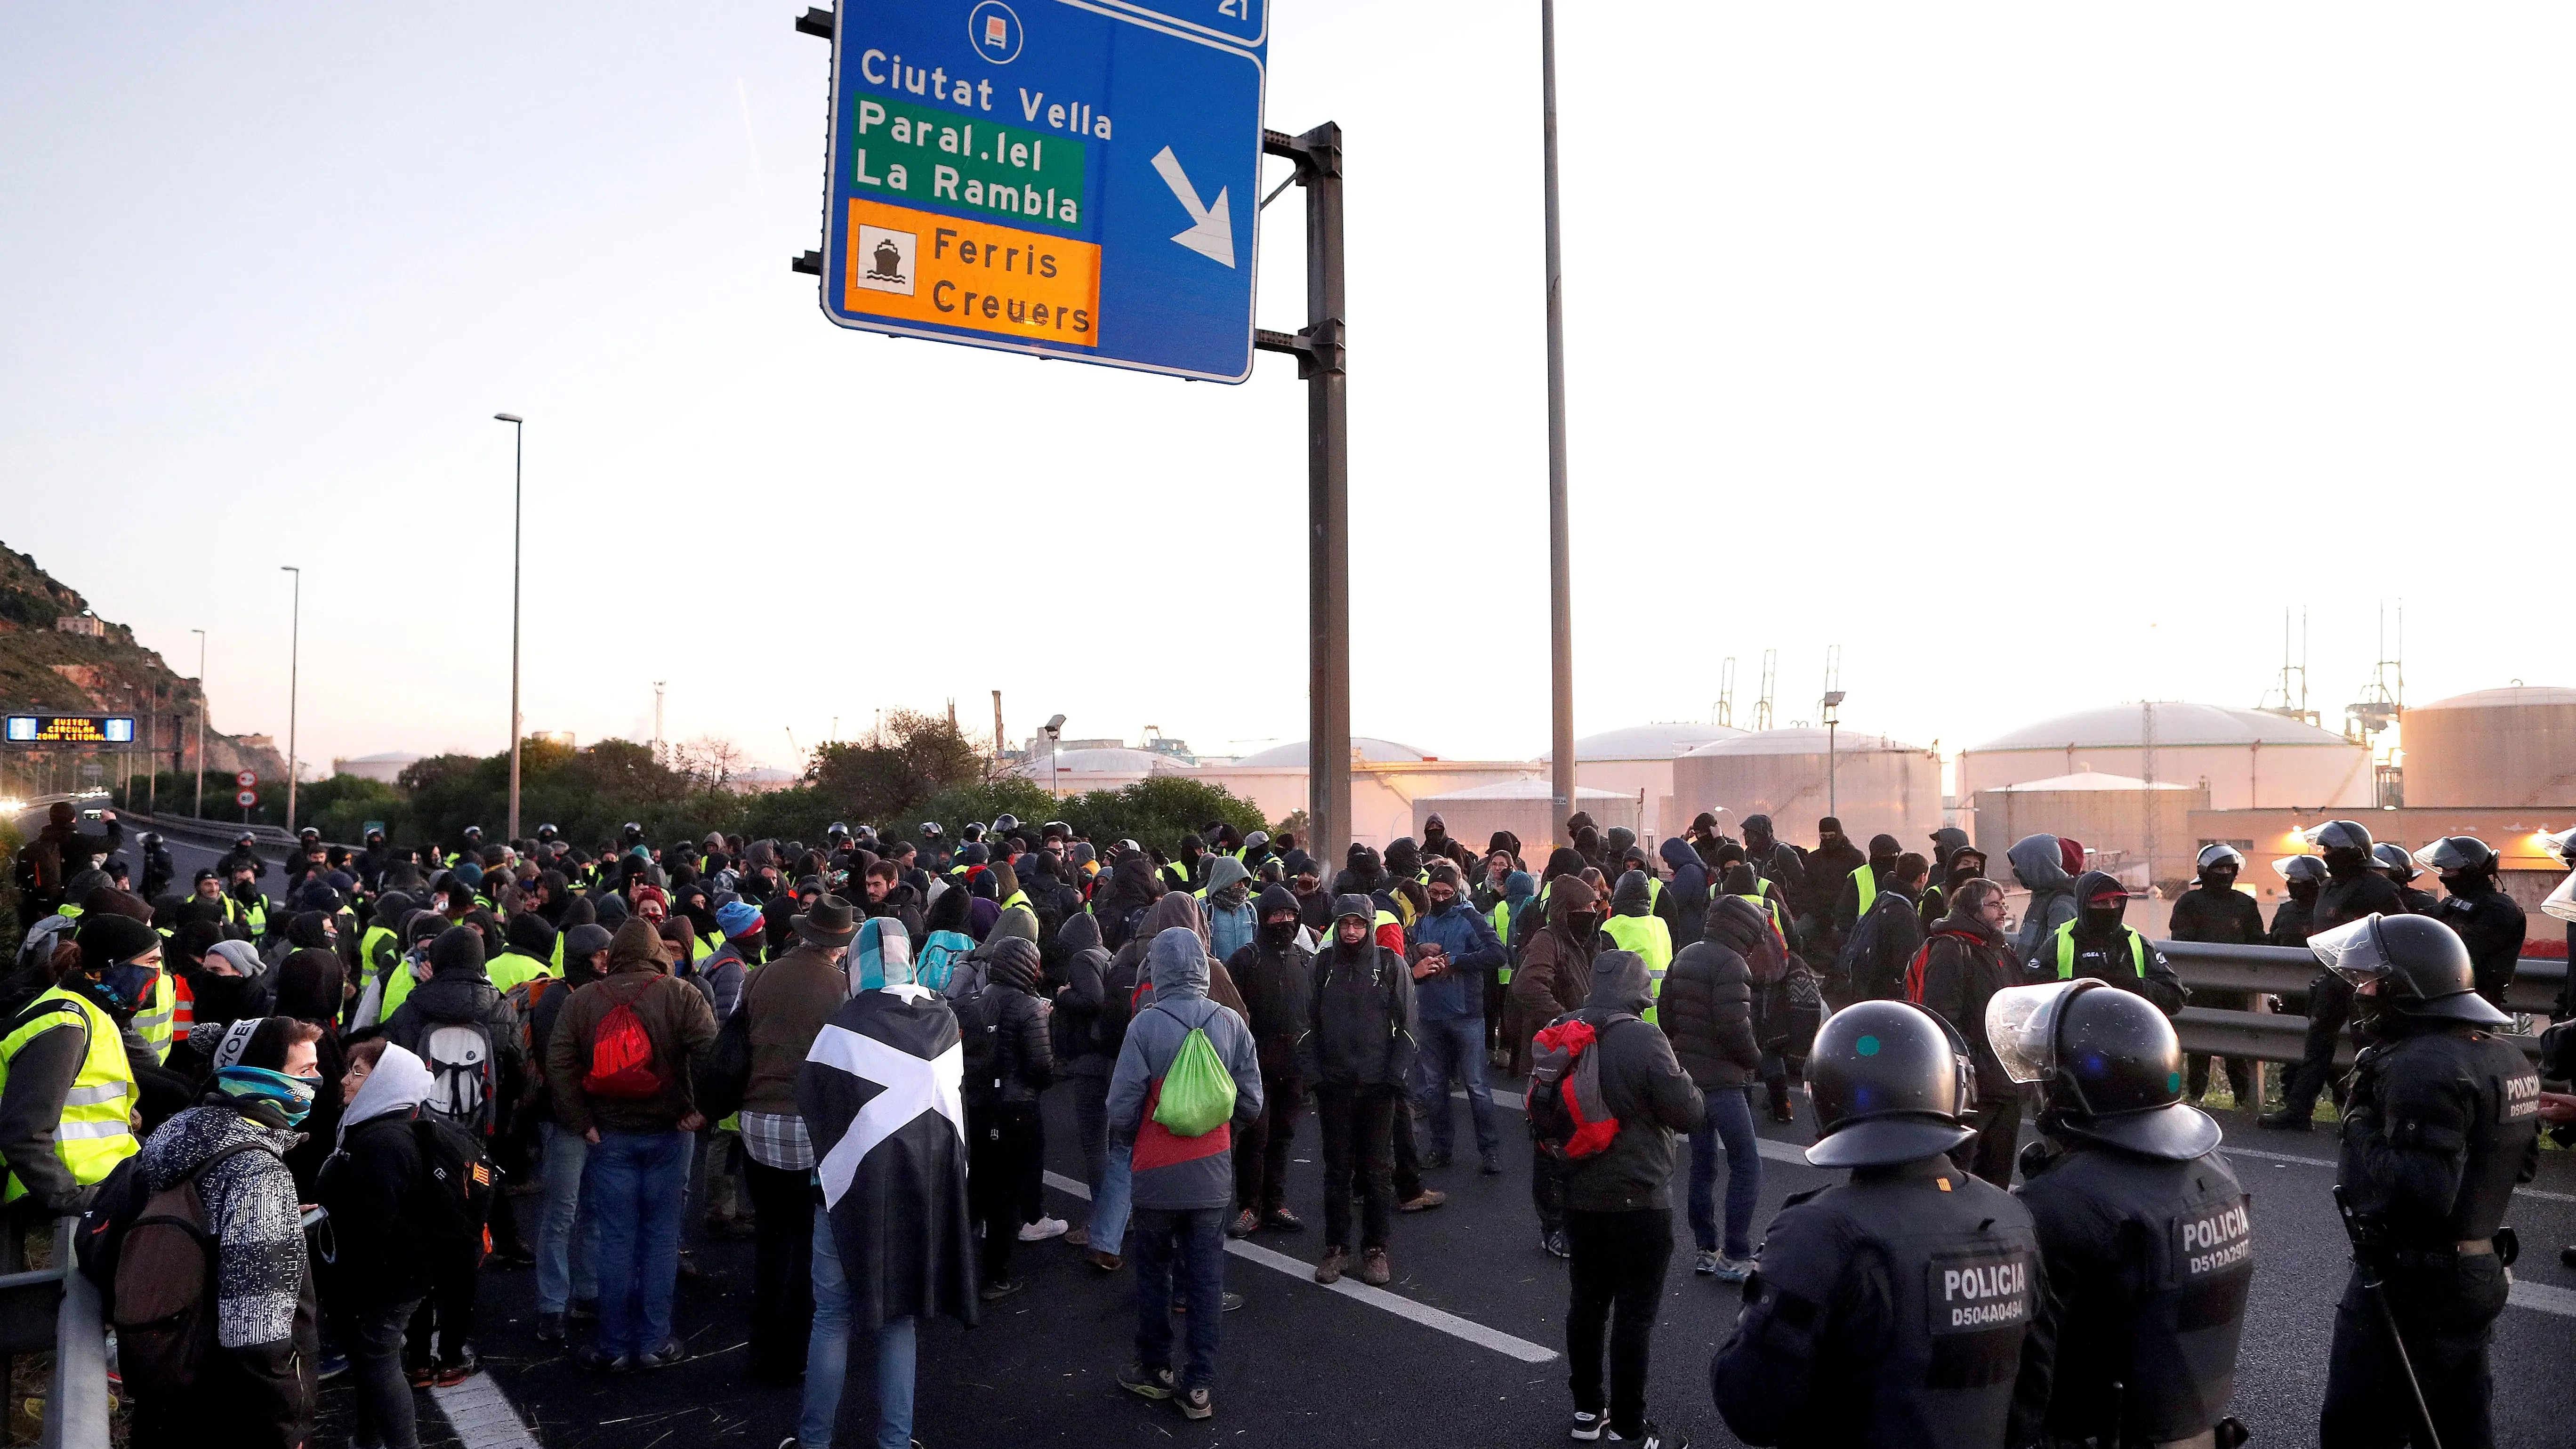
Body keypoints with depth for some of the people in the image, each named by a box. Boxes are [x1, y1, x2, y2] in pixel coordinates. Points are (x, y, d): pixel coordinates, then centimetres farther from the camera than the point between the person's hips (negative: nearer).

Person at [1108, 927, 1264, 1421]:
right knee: (1206, 1277, 10)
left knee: (1153, 1272, 15)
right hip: (1213, 1175, 2)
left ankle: (1154, 1370, 27)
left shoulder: (1146, 1024, -15)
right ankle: (1199, 1384, 14)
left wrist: (1124, 1143, 8)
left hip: (1156, 1175, -2)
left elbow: (1123, 1106, -13)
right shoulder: (1230, 1022, -6)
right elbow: (1251, 1102, 0)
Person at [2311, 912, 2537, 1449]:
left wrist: (2361, 1126, -19)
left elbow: (2417, 1194, -31)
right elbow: (2520, 1165, 19)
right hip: (2481, 1276, 10)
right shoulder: (2504, 1055, 7)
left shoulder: (2425, 1067, -25)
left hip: (2413, 1286, -10)